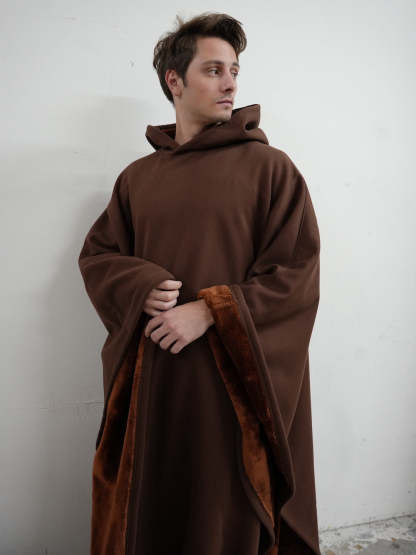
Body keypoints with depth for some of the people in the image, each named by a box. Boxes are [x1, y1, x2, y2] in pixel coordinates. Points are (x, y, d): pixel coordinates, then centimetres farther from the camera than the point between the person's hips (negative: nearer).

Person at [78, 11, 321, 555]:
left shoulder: (270, 167, -2)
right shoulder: (137, 177, 10)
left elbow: (298, 272, -7)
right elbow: (97, 253, 12)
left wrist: (210, 312, -16)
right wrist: (142, 289, -9)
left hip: (236, 382, -3)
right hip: (152, 379, 3)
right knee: (151, 510, 14)